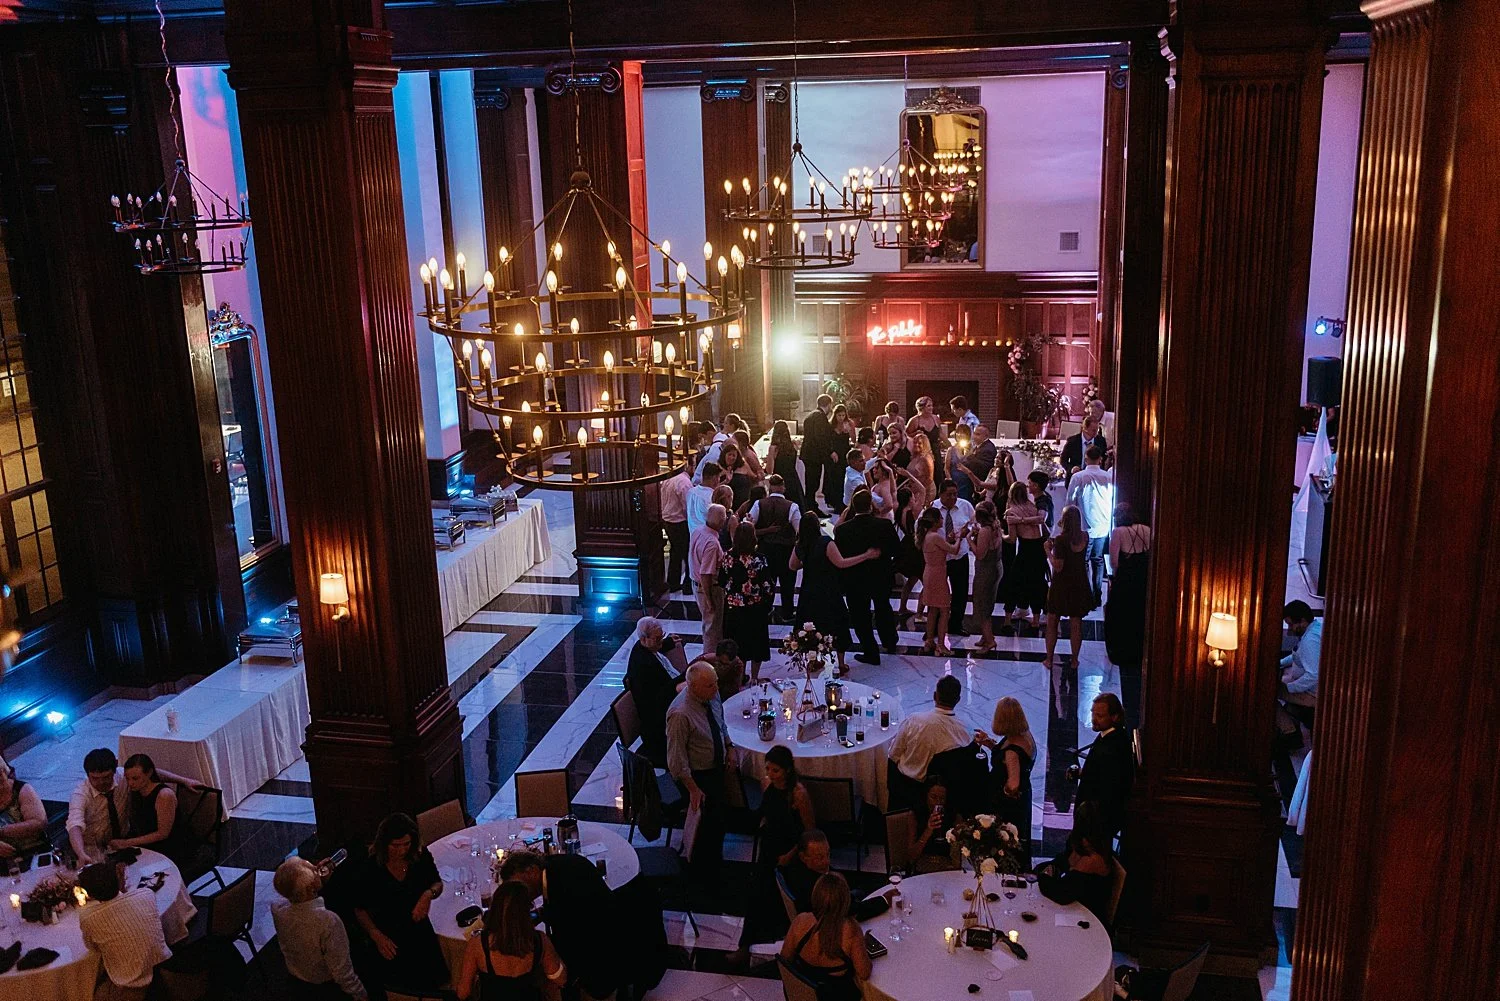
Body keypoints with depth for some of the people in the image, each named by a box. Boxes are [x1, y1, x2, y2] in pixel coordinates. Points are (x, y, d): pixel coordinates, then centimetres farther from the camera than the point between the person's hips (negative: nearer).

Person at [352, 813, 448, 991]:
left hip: (420, 935, 2)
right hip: (388, 942, -2)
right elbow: (360, 910, -8)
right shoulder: (371, 868, -19)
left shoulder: (421, 856, -13)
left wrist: (429, 894, -18)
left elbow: (437, 883, 5)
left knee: (431, 985, 13)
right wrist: (377, 936, -22)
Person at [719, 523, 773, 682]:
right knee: (756, 642, 17)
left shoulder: (727, 558, -12)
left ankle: (735, 678, 25)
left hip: (732, 608, 3)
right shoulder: (760, 560, -21)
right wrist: (768, 606, 1)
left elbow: (721, 584, -2)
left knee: (735, 643, 16)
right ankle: (754, 678, 28)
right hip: (755, 609, -2)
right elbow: (769, 587, -16)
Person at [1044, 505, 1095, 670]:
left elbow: (1058, 567, -19)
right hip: (1079, 584, 4)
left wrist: (1048, 551, -8)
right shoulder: (1085, 537, -4)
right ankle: (1074, 660, 18)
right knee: (1076, 624, 12)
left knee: (1052, 622, 11)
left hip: (1061, 585, -4)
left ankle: (1049, 659, 15)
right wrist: (1061, 535, 5)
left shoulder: (1061, 539, -20)